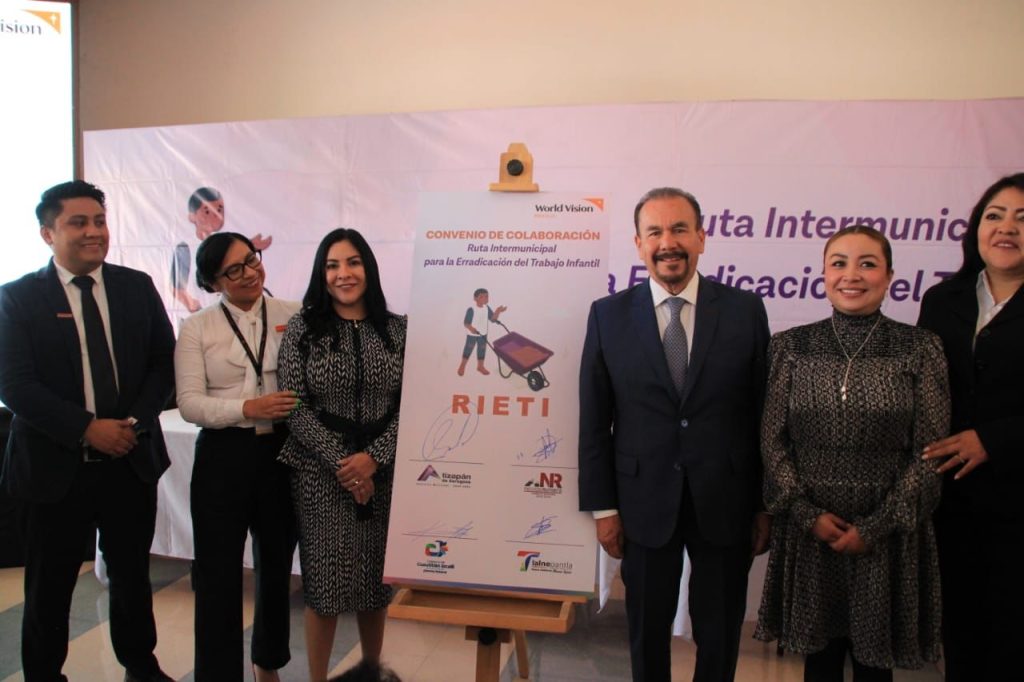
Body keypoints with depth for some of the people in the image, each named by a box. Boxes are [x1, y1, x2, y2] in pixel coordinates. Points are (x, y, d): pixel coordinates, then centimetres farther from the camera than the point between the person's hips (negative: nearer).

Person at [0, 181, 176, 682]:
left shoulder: (137, 286, 3)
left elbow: (164, 362, 3)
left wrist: (135, 421, -12)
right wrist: (88, 429, -18)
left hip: (131, 459, 3)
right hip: (56, 466, -2)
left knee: (132, 573, 18)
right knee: (49, 586, 12)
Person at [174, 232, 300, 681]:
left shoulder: (293, 316, 0)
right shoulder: (197, 328, 0)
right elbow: (189, 403, -6)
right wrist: (248, 409, -20)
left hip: (282, 451, 2)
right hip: (223, 455, -1)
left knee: (277, 564, 18)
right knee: (218, 573, 4)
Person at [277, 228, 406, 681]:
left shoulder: (397, 329, 3)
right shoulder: (302, 327, -1)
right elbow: (294, 406, -6)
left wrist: (373, 458, -13)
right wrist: (340, 462, -13)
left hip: (383, 472, 2)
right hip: (320, 473, -2)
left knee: (377, 579, 12)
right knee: (325, 581, 4)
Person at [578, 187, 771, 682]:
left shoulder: (745, 310, -3)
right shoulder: (608, 315, -3)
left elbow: (764, 414, 0)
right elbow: (593, 420, -1)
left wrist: (767, 505, 2)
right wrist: (602, 507, -2)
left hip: (726, 506, 1)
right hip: (644, 505, 0)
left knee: (721, 640, 16)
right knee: (647, 635, 18)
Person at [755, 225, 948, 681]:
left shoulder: (919, 348, -4)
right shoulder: (791, 346, -1)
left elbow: (930, 451, -5)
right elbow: (771, 440, -1)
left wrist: (874, 527, -9)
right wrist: (809, 514, -9)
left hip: (888, 533, -1)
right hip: (808, 531, 1)